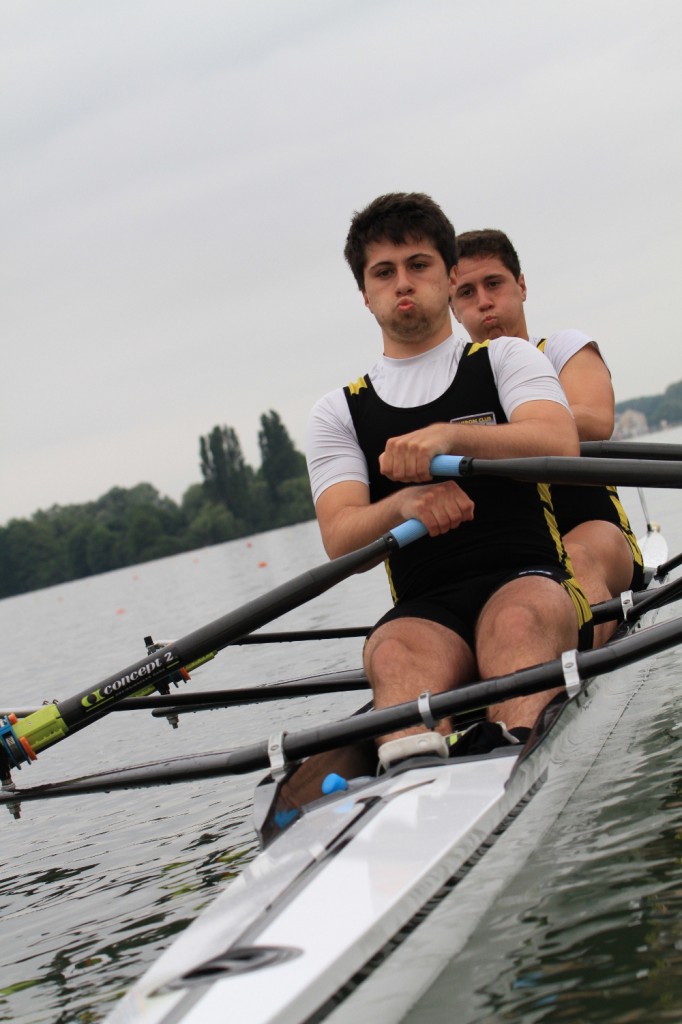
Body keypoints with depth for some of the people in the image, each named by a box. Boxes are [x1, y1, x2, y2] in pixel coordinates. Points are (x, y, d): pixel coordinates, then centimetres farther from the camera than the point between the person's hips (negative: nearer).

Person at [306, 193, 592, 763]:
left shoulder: (506, 359, 16)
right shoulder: (338, 413, 20)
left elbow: (559, 445, -7)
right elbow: (340, 540, 3)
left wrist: (449, 436, -24)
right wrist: (404, 505, -20)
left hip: (529, 581, -1)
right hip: (425, 611, 1)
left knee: (518, 620, -37)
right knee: (394, 653, -35)